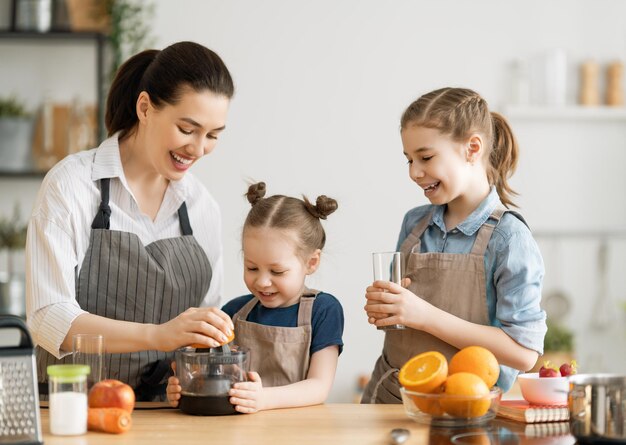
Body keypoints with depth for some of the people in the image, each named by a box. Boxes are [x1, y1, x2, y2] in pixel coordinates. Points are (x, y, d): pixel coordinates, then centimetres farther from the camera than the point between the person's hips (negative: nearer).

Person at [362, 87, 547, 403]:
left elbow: (524, 353, -14)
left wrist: (425, 316, -17)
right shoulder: (414, 224, 9)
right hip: (387, 397, 5)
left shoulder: (508, 238, -9)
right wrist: (382, 308, 0)